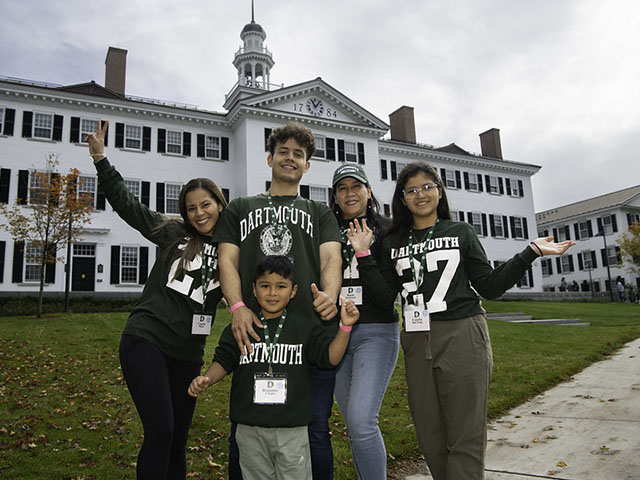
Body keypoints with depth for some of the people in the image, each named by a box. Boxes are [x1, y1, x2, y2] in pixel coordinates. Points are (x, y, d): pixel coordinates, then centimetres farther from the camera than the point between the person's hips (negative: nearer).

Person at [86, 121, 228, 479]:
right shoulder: (174, 234, 4)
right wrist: (100, 158, 0)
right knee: (160, 430, -12)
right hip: (146, 340, -3)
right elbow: (127, 203, 5)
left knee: (177, 440, 12)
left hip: (188, 353, 3)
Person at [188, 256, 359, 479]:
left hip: (292, 429, -1)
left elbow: (331, 357, -4)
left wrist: (345, 327, -16)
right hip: (250, 429, 2)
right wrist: (206, 379, -13)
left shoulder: (305, 327, -2)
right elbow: (223, 361, 5)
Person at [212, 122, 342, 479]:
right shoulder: (240, 208, 22)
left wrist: (329, 295, -18)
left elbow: (331, 258, 4)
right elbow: (227, 260, 10)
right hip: (254, 329, 1)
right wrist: (237, 307, -9)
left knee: (315, 431, 2)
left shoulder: (320, 213, 21)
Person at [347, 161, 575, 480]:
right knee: (430, 437, 10)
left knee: (465, 436, -1)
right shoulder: (393, 243, 12)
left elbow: (489, 286, 4)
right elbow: (385, 293, 4)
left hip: (462, 337, -2)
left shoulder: (461, 233, 8)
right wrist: (364, 256, -5)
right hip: (417, 342, 3)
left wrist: (531, 253, -2)